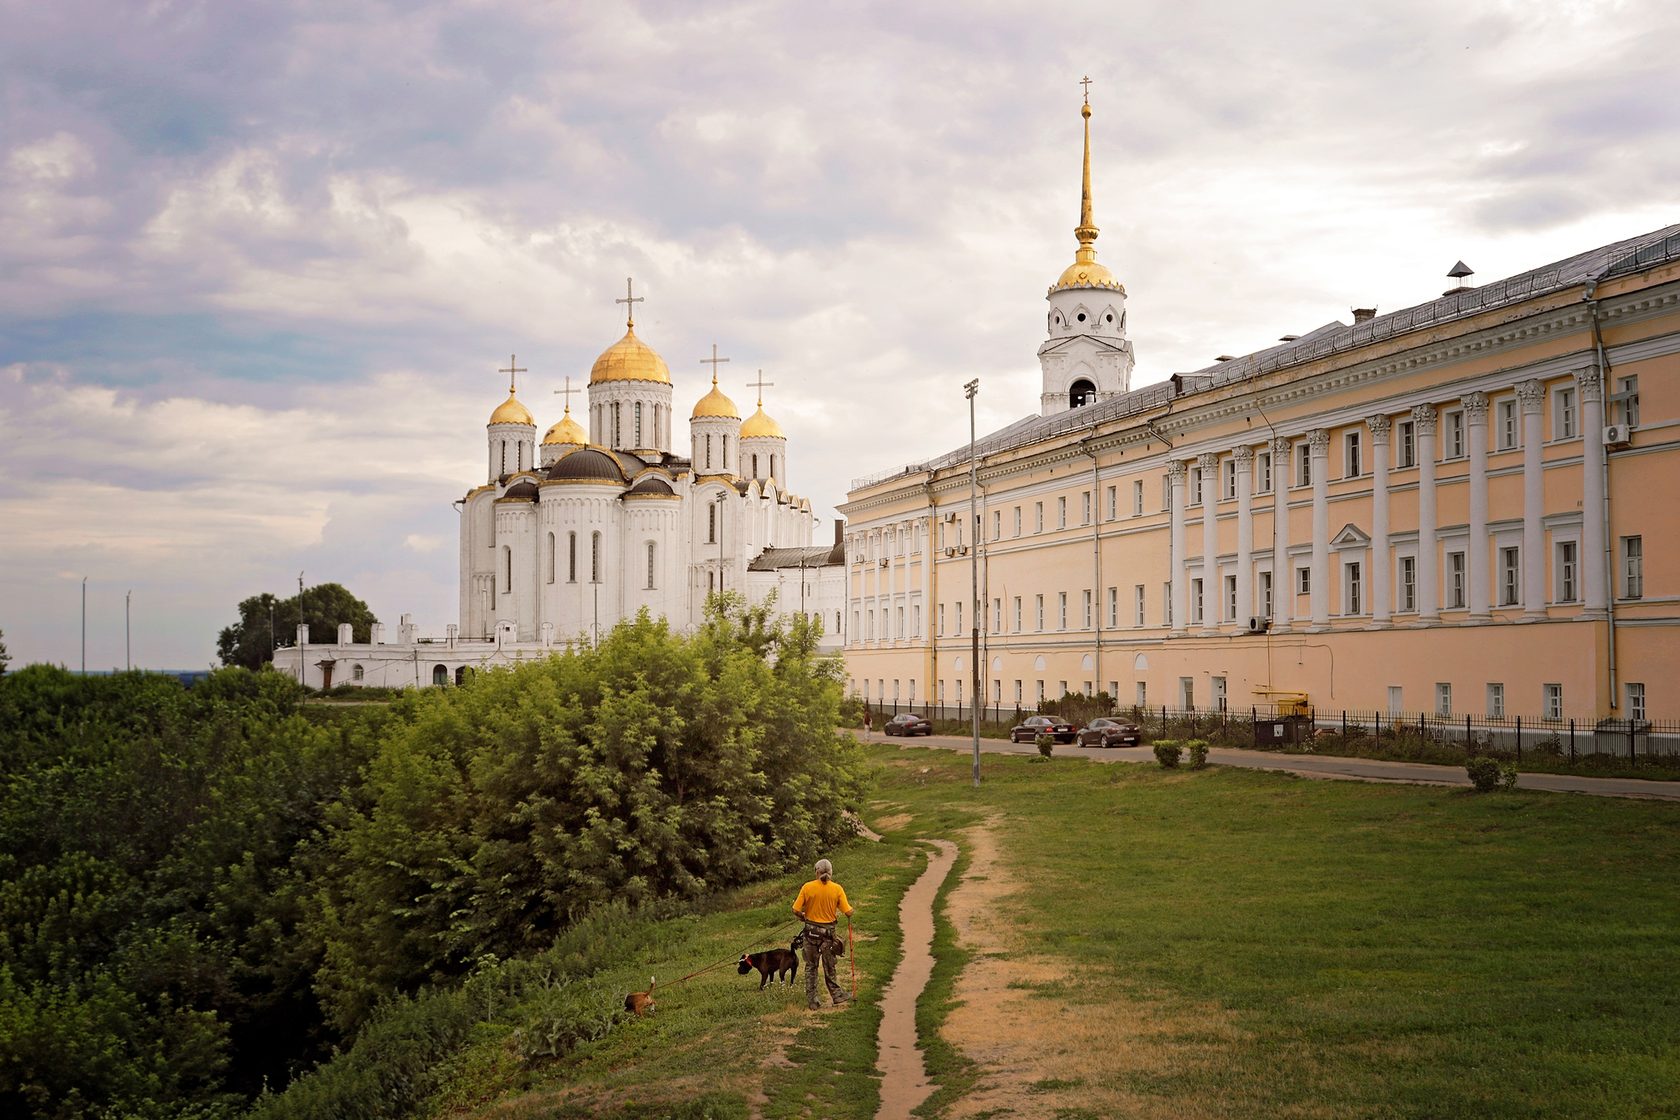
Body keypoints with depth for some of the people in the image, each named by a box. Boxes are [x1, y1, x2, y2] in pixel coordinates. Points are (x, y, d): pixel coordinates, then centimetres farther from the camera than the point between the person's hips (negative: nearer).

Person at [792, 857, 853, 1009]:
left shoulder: (807, 887, -8)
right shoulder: (837, 889, -9)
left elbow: (796, 910, -9)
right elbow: (848, 912, -10)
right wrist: (851, 911, 14)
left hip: (811, 930, 0)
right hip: (828, 932, 0)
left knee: (810, 967, 12)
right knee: (829, 967, 16)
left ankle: (811, 1001, 14)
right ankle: (836, 994, 25)